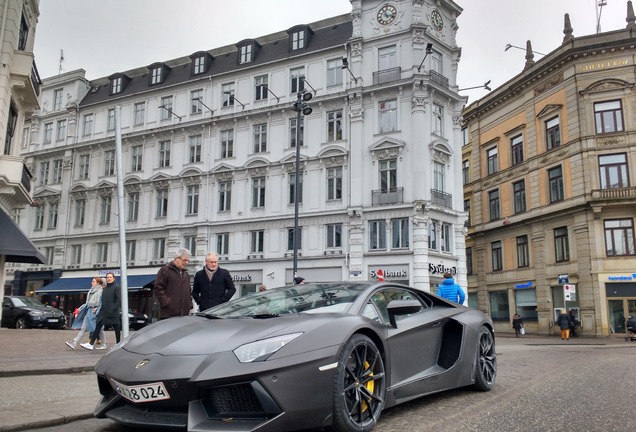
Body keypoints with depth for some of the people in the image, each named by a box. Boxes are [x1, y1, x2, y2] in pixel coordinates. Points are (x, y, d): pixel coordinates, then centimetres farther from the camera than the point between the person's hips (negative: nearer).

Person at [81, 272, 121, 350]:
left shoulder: (117, 287, -6)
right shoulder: (104, 288, 15)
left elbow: (118, 300, -12)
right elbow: (103, 300, 19)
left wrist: (113, 309, -20)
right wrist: (99, 308, 7)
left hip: (113, 312, -6)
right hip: (104, 312, 6)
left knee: (116, 328, 4)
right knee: (98, 326, -1)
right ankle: (91, 344, -3)